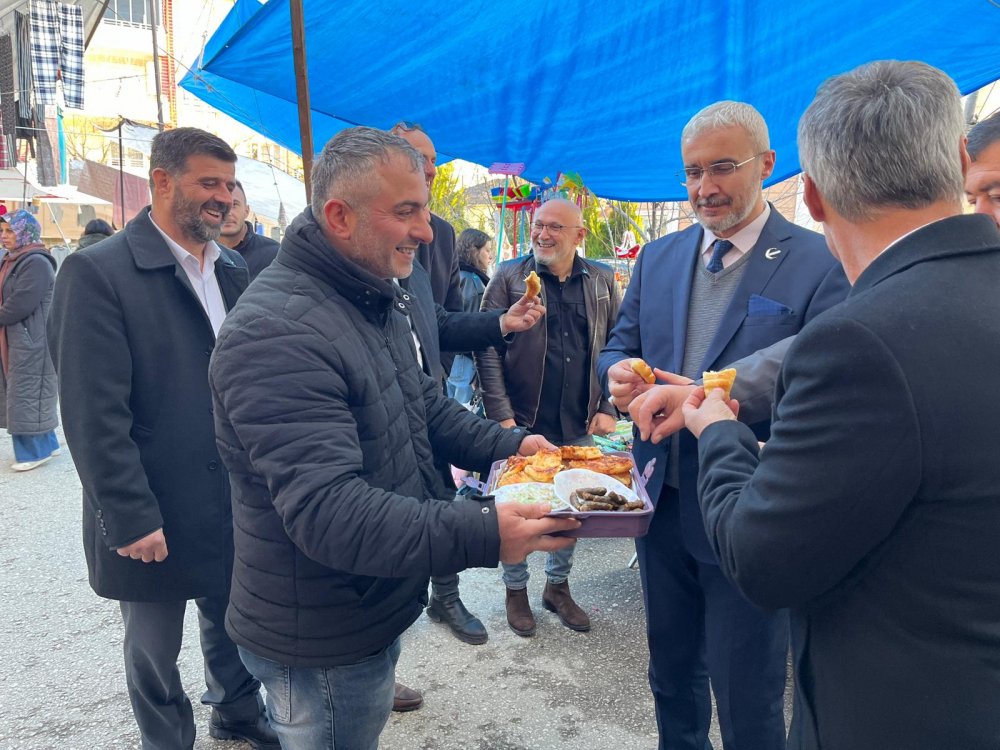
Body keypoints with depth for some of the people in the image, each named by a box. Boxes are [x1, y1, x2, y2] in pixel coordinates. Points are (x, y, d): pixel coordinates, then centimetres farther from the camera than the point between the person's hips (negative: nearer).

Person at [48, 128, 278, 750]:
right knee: (155, 653, 16)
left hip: (236, 503, 5)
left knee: (233, 625, 22)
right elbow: (95, 415, -16)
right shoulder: (97, 273, -13)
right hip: (155, 517, -5)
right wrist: (132, 520, -16)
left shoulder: (233, 269, 5)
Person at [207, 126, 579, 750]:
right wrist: (482, 535, -39)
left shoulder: (376, 299, 4)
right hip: (321, 645, -9)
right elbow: (325, 511, -34)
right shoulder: (275, 334, -29)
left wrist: (507, 444, -2)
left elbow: (425, 405, 13)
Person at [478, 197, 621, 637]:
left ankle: (558, 586, 36)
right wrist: (501, 415, -13)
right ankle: (516, 590, 30)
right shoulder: (509, 277, -4)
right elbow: (488, 348, -7)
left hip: (580, 426, 3)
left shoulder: (602, 281, 5)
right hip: (522, 424, -3)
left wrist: (608, 409, 1)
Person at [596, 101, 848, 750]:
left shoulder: (820, 264, -10)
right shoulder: (658, 258, 7)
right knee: (671, 674, 24)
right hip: (663, 502, 5)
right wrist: (620, 372, -13)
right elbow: (619, 348, 11)